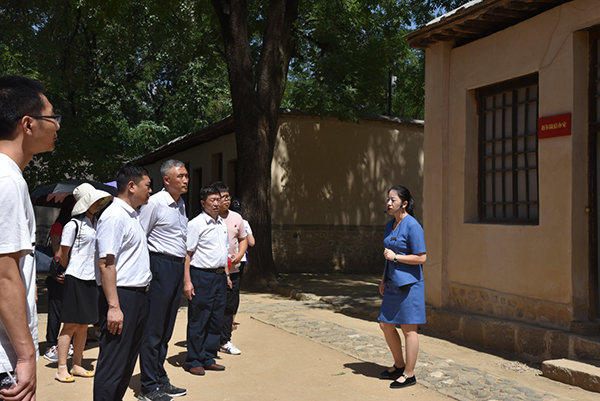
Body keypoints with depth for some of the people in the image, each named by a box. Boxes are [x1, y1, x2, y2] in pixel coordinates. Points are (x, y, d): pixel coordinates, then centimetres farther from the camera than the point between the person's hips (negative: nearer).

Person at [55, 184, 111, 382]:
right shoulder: (73, 225, -9)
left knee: (83, 326, 11)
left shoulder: (96, 223, 13)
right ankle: (61, 369, 4)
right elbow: (62, 256, -4)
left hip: (92, 279, 7)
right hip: (76, 279, -7)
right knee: (70, 325, -4)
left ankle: (77, 365, 19)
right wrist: (73, 271, 10)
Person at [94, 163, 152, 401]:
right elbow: (106, 263, -20)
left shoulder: (132, 215, 17)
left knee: (127, 362, 17)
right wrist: (113, 306, -25)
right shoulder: (114, 216, -14)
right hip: (121, 297, -10)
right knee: (112, 364, -5)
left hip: (137, 296, 10)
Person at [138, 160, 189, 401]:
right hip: (160, 265, -8)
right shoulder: (155, 203, -9)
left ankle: (160, 381, 23)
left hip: (177, 267, 8)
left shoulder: (181, 205, 17)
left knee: (166, 329, 14)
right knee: (153, 329, -3)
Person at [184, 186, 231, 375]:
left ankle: (208, 358, 22)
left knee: (216, 320, 11)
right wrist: (187, 281, -16)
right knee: (198, 321, 1)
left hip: (219, 276, 7)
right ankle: (194, 361, 12)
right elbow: (187, 254, -11)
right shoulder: (196, 224, -8)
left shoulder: (222, 223, 14)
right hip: (201, 276, -7)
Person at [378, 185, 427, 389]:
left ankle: (409, 374, 13)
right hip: (394, 284, 9)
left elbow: (421, 258, -17)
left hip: (409, 283, -9)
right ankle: (399, 366, 30)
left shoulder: (412, 226, -15)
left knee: (408, 329, 1)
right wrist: (384, 280, 18)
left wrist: (395, 257, -17)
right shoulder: (390, 225, 11)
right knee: (386, 325, 12)